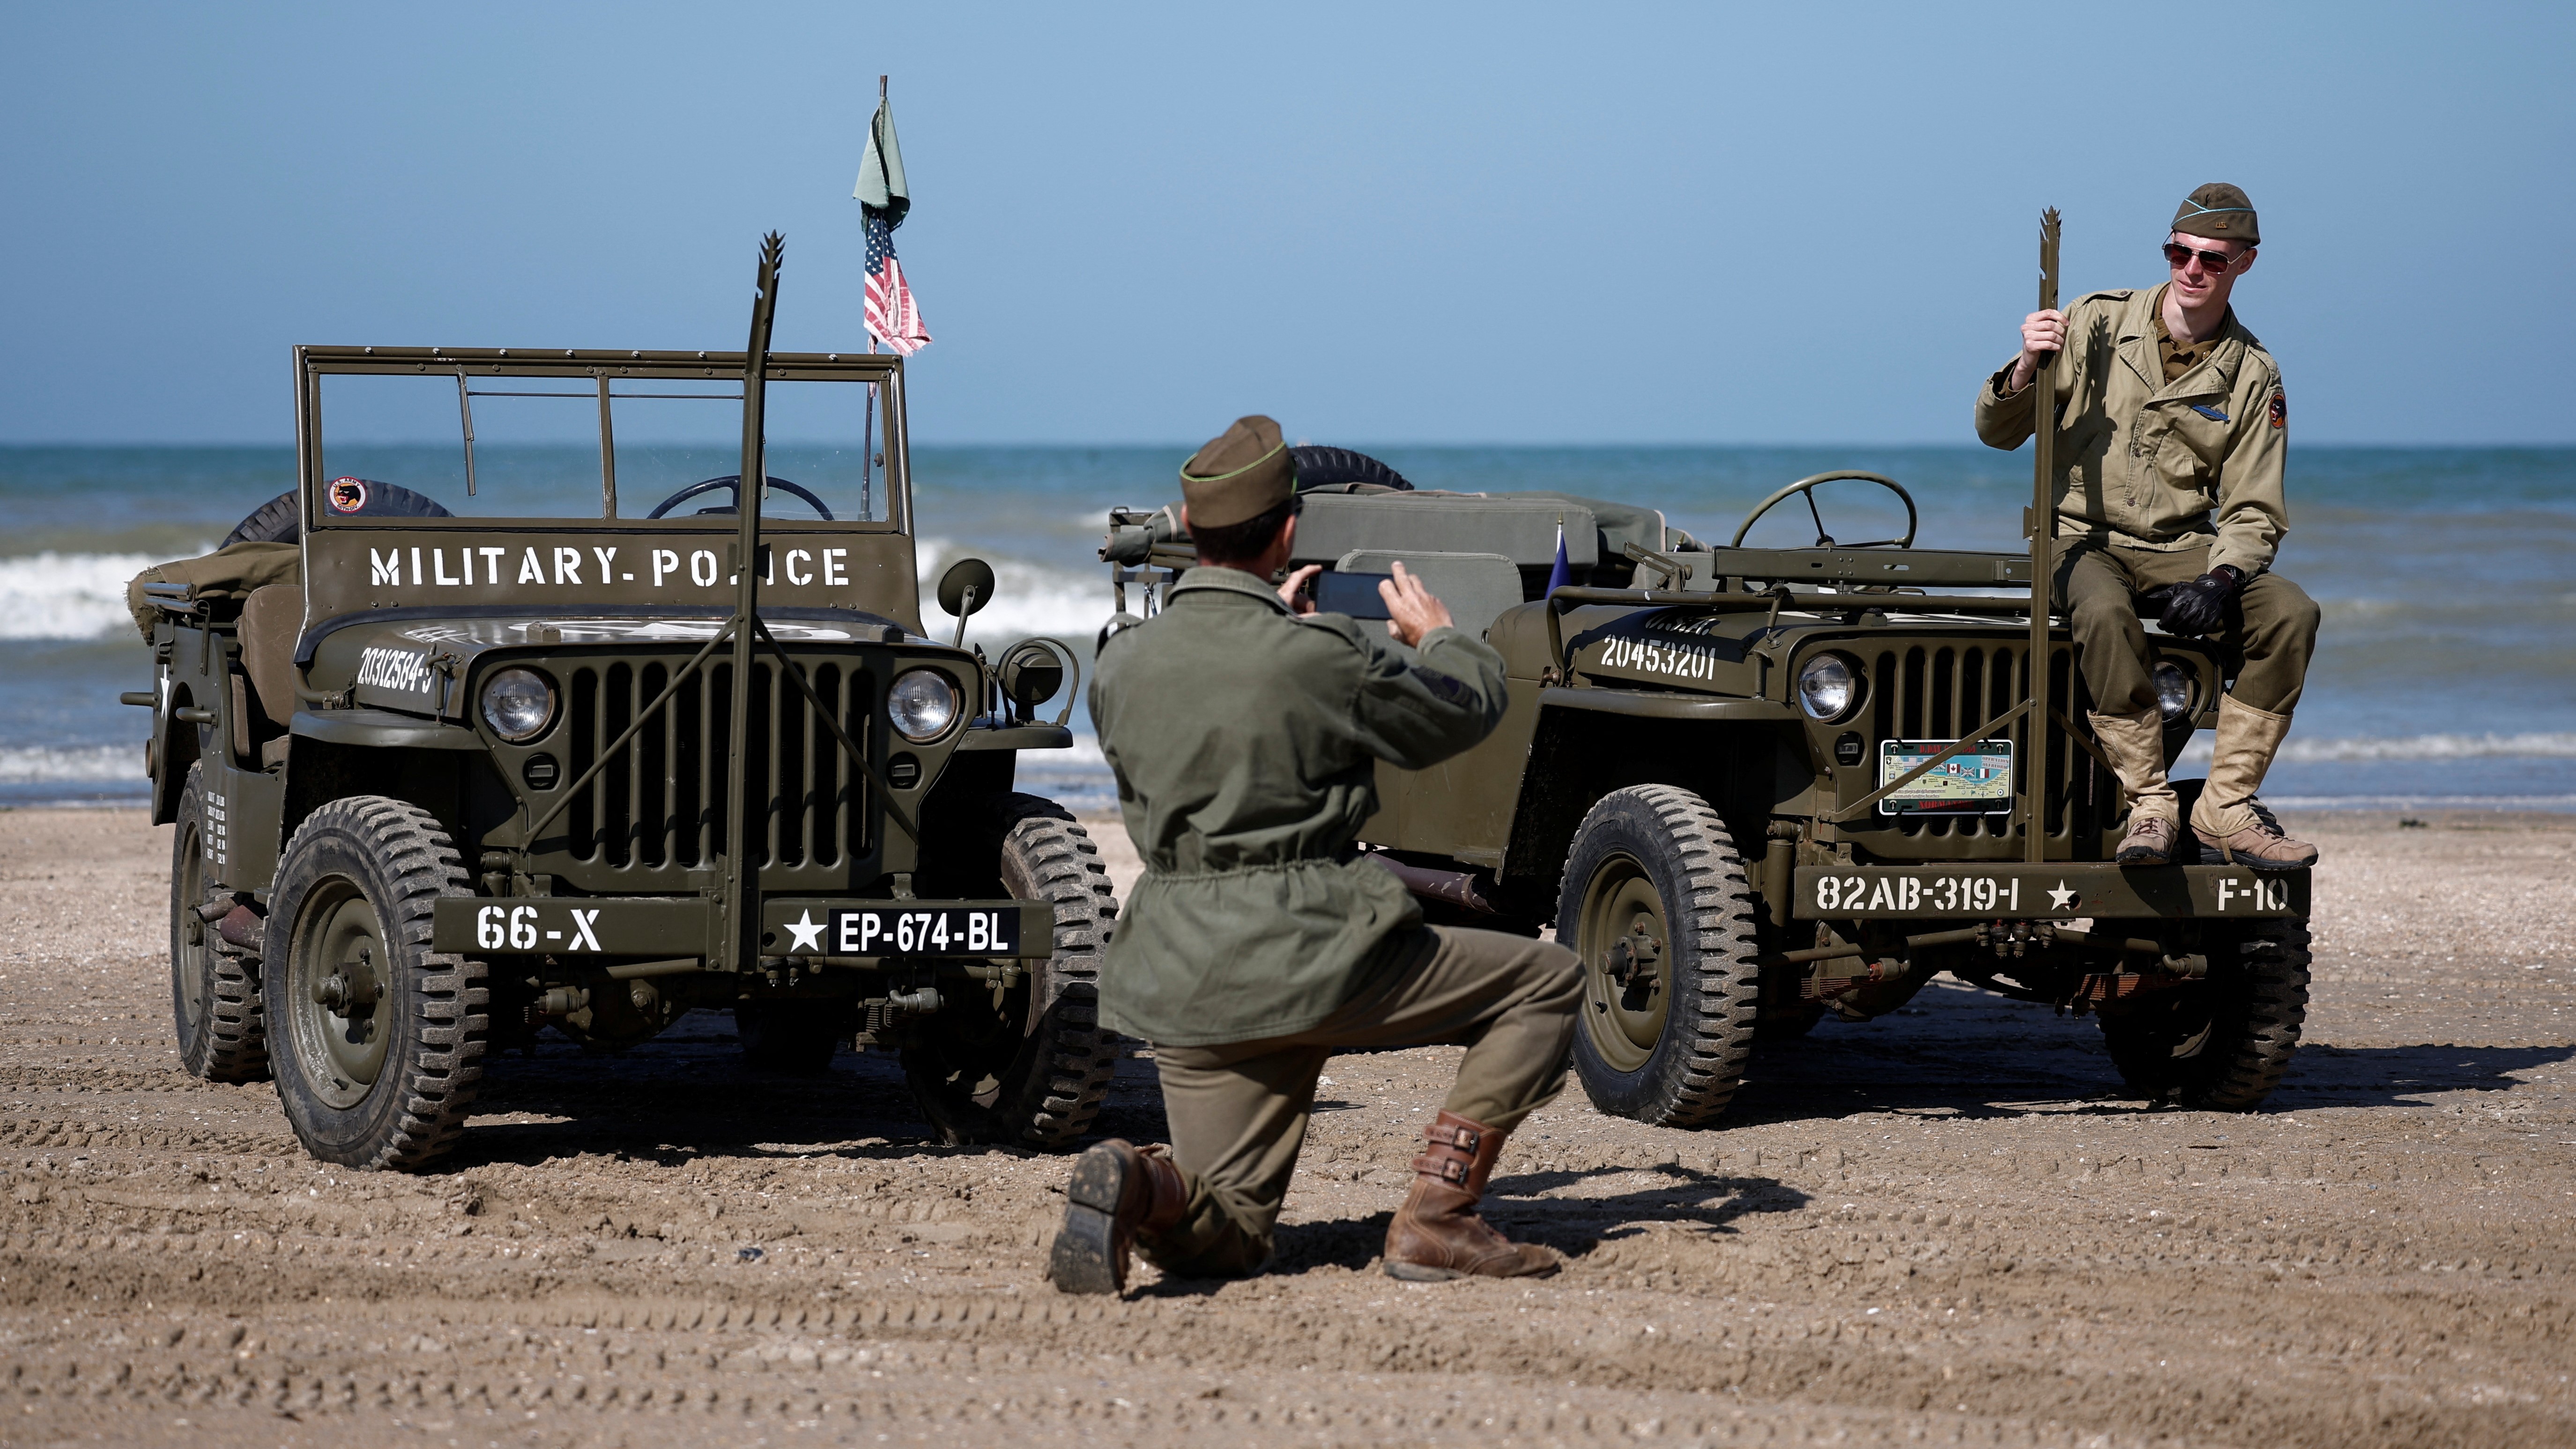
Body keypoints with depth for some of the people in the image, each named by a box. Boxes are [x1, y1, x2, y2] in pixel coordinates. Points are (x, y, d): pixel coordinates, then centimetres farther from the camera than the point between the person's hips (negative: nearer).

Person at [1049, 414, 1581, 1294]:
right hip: (1313, 954, -6)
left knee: (1227, 1236, 14)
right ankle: (1436, 1219, 1)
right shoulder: (1321, 660, -12)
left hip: (1182, 977, 6)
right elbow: (1464, 712, 5)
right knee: (1546, 983, 11)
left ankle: (1140, 1189, -22)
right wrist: (1437, 638, 26)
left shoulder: (1120, 665, 3)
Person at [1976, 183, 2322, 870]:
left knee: (2291, 612, -25)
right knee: (2106, 614, -38)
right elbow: (1997, 431, 0)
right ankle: (2150, 804, -30)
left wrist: (2219, 581, -19)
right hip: (2084, 540, -3)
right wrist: (2027, 369, -22)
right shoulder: (2097, 323, -1)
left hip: (2183, 549, 3)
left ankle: (2225, 806, -20)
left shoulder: (2253, 377, 3)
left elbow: (2253, 511, 2)